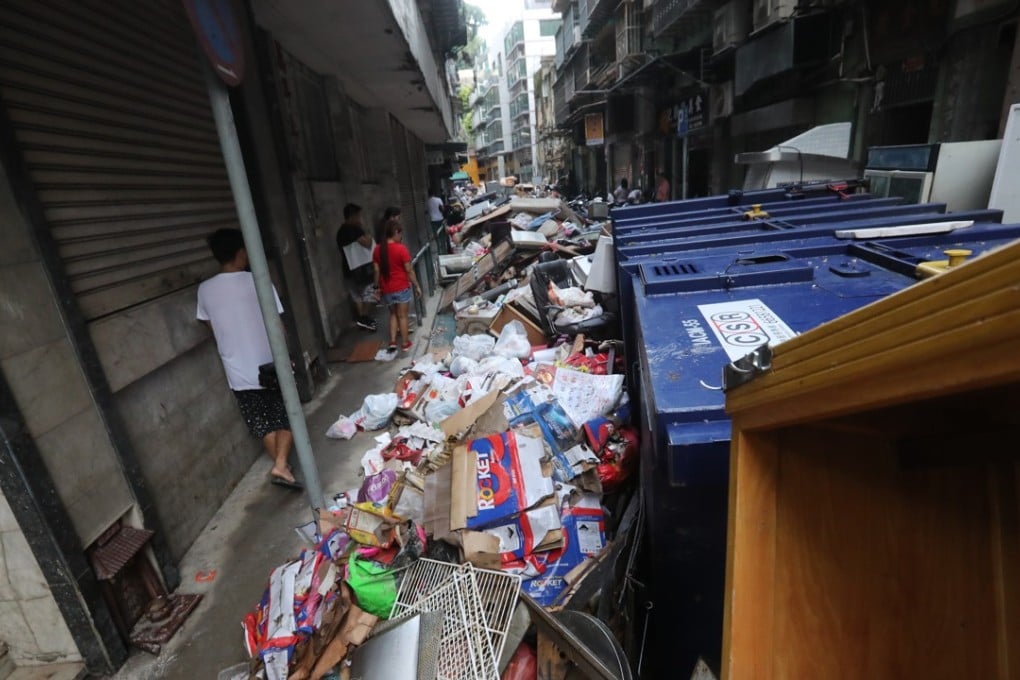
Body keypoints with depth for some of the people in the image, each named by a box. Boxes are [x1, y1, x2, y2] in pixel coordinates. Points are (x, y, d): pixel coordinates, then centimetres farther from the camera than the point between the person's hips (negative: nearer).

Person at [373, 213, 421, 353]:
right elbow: (409, 270, -12)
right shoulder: (401, 248, -15)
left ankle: (392, 341, 14)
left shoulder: (378, 249, -1)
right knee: (402, 315, 8)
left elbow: (377, 271, 4)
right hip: (402, 287, -4)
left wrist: (378, 287, 14)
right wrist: (417, 286, -2)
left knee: (393, 314, 21)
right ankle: (405, 344, 17)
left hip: (387, 289, 4)